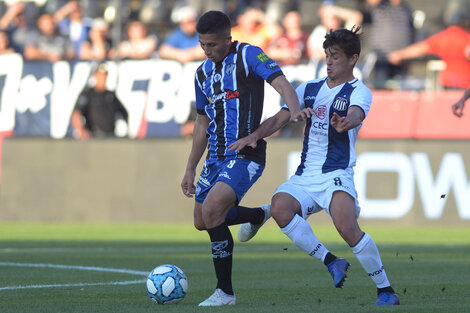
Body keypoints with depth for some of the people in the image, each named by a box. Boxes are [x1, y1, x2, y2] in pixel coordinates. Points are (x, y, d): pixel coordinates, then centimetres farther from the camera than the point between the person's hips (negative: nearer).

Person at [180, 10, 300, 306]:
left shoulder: (248, 56, -8)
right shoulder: (203, 73, 13)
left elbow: (281, 83, -21)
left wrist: (296, 111, -42)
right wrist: (190, 170, 20)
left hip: (245, 156, -8)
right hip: (216, 157, 8)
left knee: (211, 210, -25)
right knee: (202, 221, 15)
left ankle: (225, 292, -14)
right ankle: (259, 215, 41)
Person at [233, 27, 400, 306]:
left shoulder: (359, 92, -2)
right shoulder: (310, 89, 15)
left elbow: (356, 115, -25)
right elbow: (279, 118, 15)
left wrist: (346, 122, -49)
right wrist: (254, 136, -4)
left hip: (337, 175, -5)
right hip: (305, 175, 5)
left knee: (347, 227, -29)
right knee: (280, 206, -27)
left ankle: (386, 291, -12)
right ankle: (331, 262, -15)